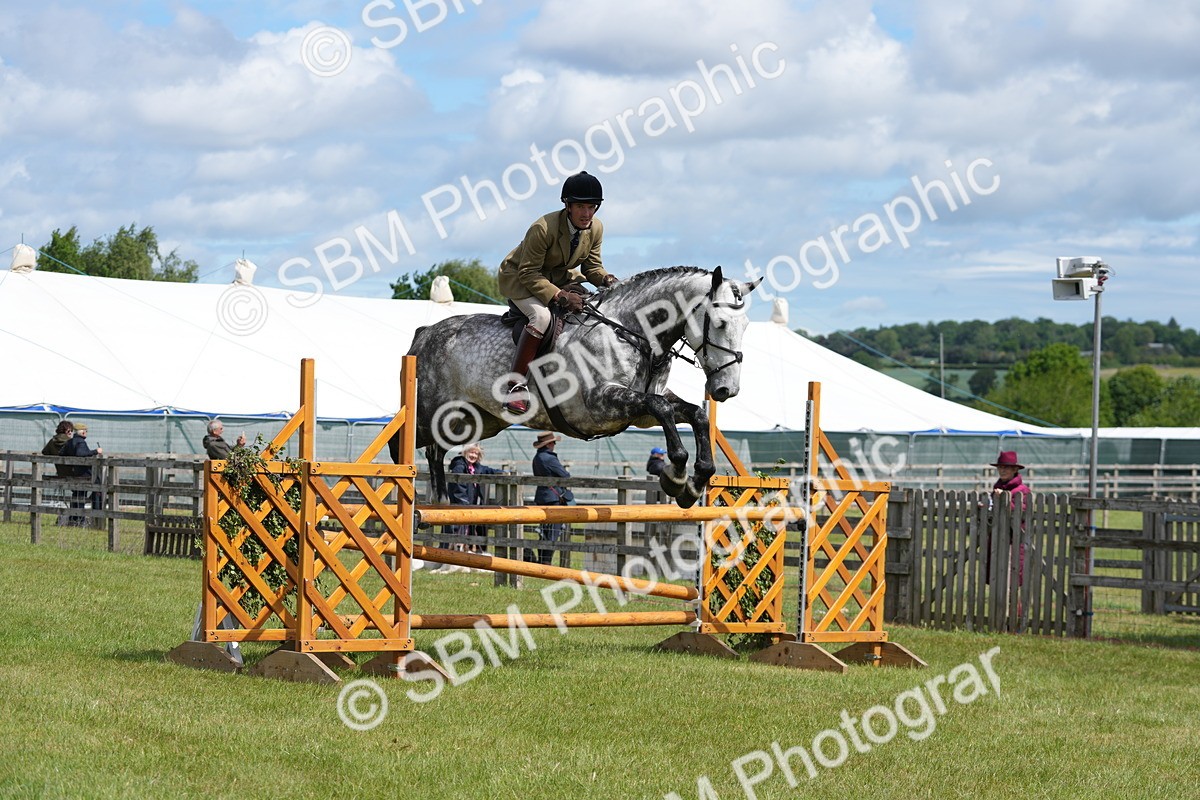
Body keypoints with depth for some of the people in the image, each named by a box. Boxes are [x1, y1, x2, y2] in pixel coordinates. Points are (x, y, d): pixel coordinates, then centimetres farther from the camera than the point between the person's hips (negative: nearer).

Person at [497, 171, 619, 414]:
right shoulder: (543, 228, -31)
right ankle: (516, 385, -33)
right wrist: (559, 295, -39)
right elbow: (529, 273, -28)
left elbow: (592, 266, 2)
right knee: (541, 315, -36)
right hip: (519, 278, -7)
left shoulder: (595, 228, -10)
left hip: (559, 278, 7)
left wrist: (606, 279, -22)